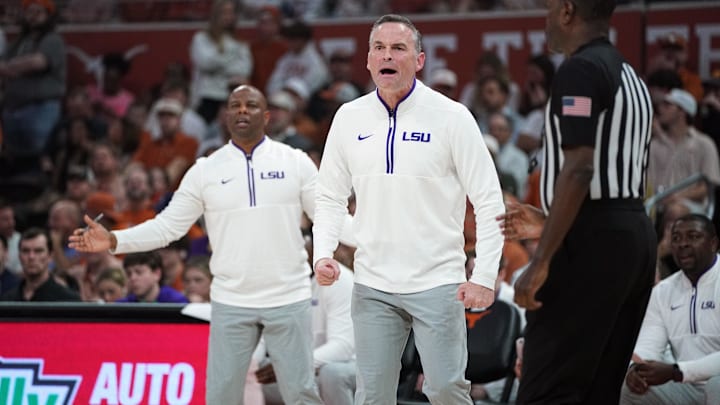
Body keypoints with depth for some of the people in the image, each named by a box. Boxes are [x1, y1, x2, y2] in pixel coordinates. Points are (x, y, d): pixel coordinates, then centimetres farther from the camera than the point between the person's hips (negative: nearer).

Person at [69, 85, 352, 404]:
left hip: (289, 301, -1)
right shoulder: (206, 170, 3)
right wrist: (114, 241, -7)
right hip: (230, 303, 1)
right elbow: (168, 225, 4)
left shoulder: (295, 162, 1)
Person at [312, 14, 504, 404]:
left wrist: (484, 276, -12)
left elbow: (489, 201, -5)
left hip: (437, 283, -3)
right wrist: (323, 253, -2)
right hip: (373, 286, 3)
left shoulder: (450, 116, -6)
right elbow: (330, 196, 14)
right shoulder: (350, 117, 5)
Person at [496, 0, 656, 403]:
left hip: (593, 244, -10)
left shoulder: (580, 71, -11)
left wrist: (541, 261, -20)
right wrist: (550, 223, 24)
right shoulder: (631, 77, 18)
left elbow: (578, 170, -20)